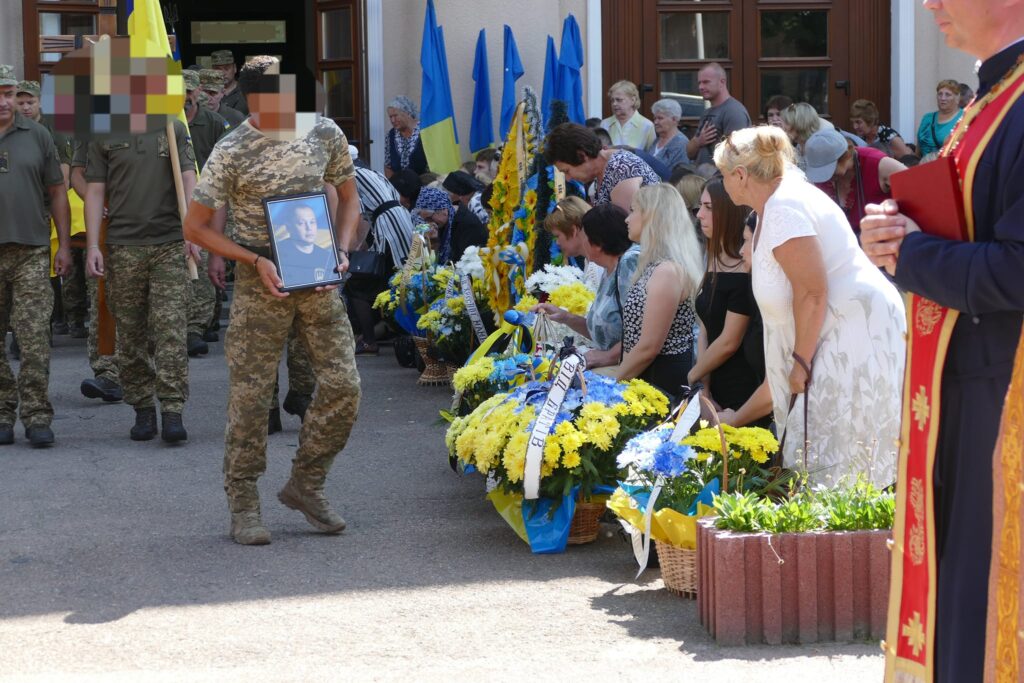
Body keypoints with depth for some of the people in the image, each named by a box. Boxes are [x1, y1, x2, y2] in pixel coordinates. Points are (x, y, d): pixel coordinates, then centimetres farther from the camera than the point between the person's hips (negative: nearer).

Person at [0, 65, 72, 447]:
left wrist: (64, 245, 7)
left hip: (31, 251, 0)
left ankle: (37, 416, -4)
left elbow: (57, 191, 12)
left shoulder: (36, 136, 8)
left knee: (34, 335, -7)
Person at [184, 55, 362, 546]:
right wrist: (255, 259, -14)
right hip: (261, 285, -4)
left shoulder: (325, 134, 3)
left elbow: (349, 196, 17)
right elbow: (196, 226, -4)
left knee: (343, 384, -3)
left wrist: (341, 249, 0)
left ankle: (305, 484, 15)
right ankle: (243, 506, 9)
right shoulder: (232, 152, -9)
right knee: (250, 394, -2)